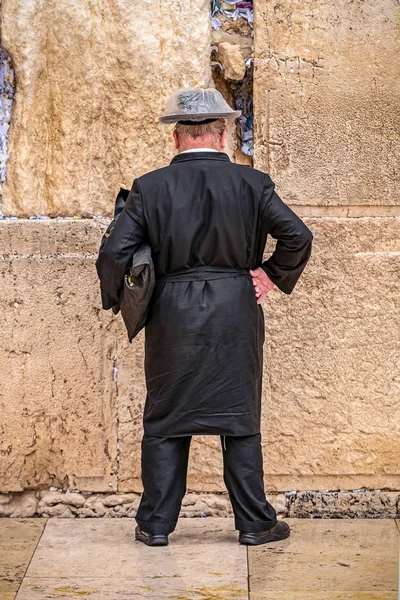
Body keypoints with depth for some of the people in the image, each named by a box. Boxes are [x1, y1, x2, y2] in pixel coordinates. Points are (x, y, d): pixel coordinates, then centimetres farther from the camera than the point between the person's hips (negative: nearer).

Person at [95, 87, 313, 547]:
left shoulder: (150, 187, -3)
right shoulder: (251, 183, -2)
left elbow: (113, 254, -8)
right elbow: (297, 235, -11)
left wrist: (123, 301, 8)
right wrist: (272, 276, 3)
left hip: (171, 315, 0)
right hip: (236, 315, 0)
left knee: (164, 421, 11)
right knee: (241, 419, 10)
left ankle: (156, 523, 16)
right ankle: (254, 522, 17)